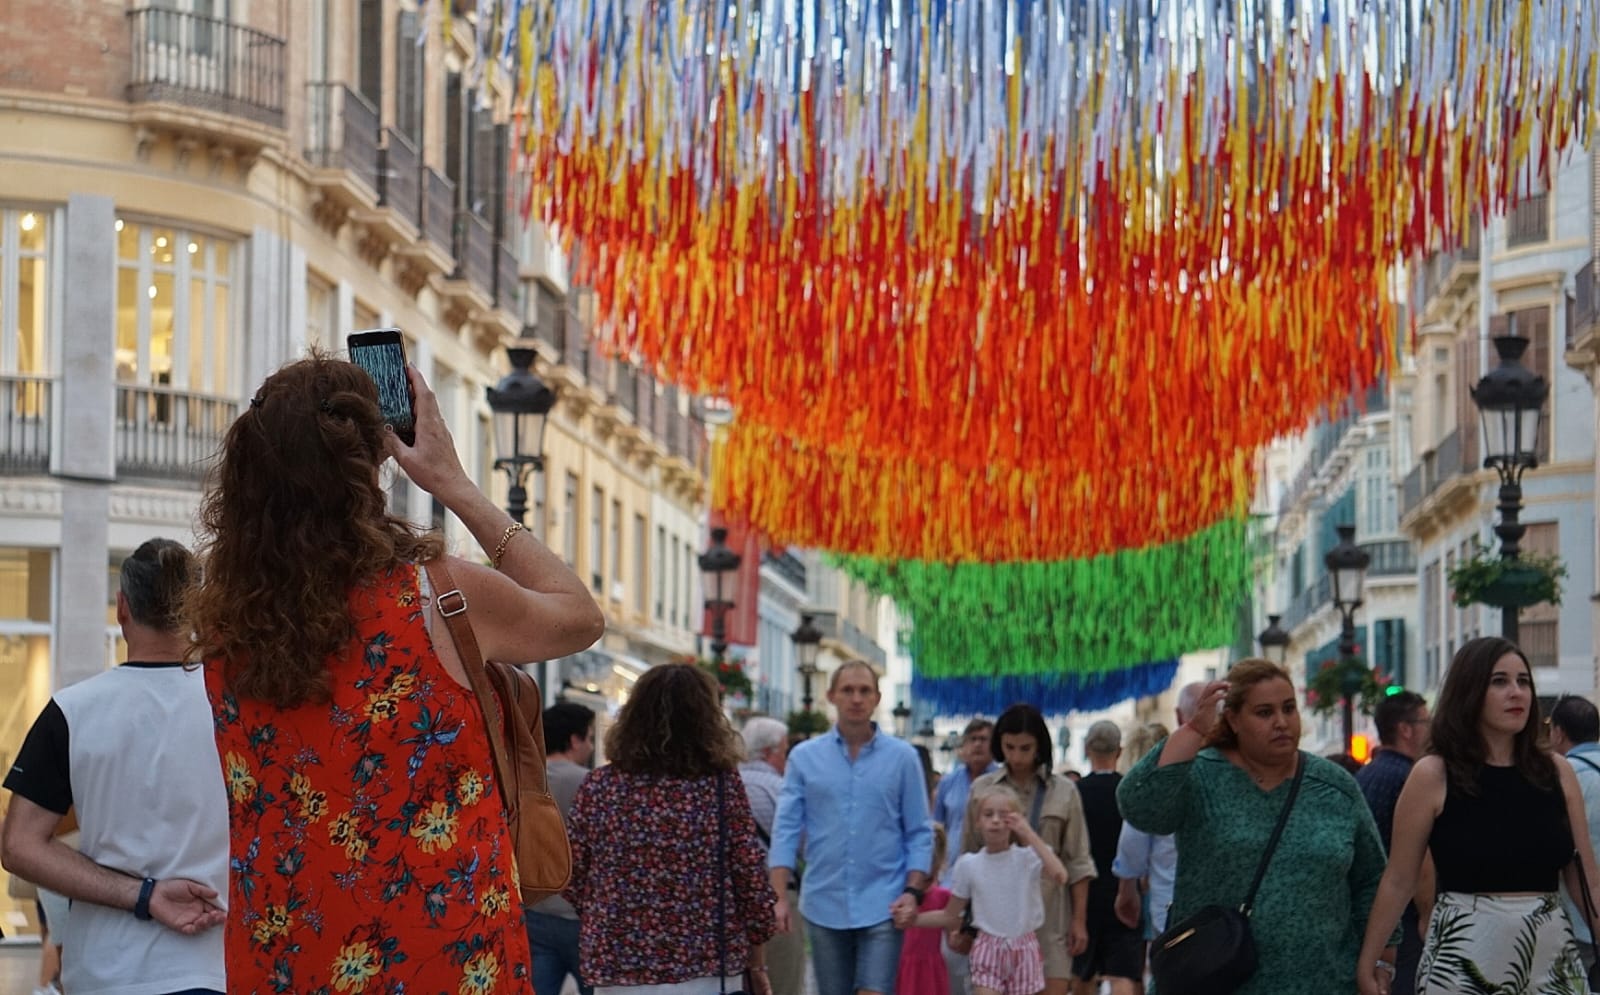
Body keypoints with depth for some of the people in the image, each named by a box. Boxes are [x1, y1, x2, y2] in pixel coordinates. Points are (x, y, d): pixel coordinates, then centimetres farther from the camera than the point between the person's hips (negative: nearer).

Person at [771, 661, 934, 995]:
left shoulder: (902, 757, 3)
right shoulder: (804, 757, 4)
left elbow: (919, 833, 3)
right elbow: (787, 830, 2)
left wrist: (913, 892, -8)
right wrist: (779, 897, -6)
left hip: (882, 906, -2)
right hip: (824, 905, 2)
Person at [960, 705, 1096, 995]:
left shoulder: (1064, 792, 6)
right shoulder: (982, 789, 8)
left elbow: (1077, 862, 7)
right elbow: (969, 857, 12)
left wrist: (1080, 920, 2)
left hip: (1048, 913, -1)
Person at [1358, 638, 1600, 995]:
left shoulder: (1557, 771, 4)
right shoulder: (1433, 775, -5)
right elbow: (1398, 882, -2)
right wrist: (1369, 962, -3)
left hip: (1553, 955, 3)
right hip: (1463, 956, -3)